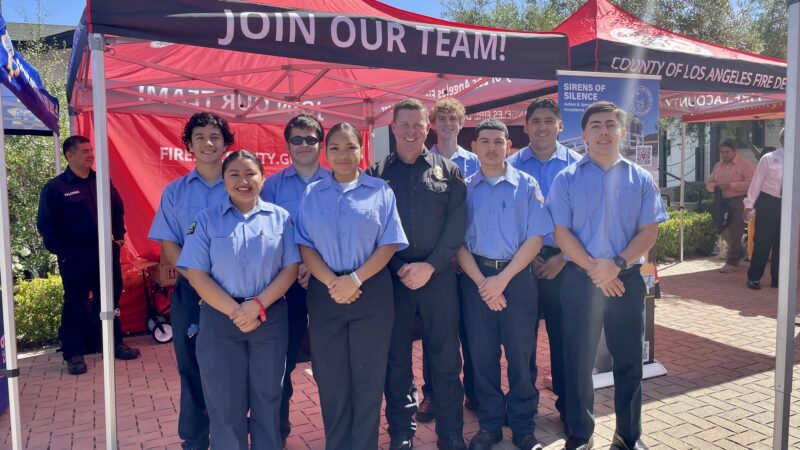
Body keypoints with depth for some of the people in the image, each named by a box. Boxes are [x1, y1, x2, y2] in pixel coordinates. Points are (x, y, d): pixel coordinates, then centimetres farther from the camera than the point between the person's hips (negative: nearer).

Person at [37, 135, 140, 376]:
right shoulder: (55, 187, -6)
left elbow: (118, 210, 16)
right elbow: (45, 225, -6)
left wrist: (119, 237, 8)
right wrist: (61, 252, -10)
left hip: (106, 252, 4)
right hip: (76, 257, -4)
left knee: (110, 299, 12)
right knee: (76, 304, 4)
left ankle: (115, 343, 25)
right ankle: (74, 353, 14)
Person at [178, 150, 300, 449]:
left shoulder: (280, 217, 3)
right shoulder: (206, 220, 0)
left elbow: (290, 268, -1)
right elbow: (196, 274, -6)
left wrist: (258, 305, -15)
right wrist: (236, 312, -14)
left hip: (271, 319, 1)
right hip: (220, 321, -1)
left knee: (268, 402, 14)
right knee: (226, 406, 10)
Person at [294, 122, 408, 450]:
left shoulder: (380, 191, 2)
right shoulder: (311, 194, 7)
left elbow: (389, 243, -4)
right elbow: (305, 246, 1)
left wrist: (355, 279, -15)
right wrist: (332, 283, -13)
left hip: (372, 293, -1)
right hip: (325, 294, 2)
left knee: (368, 376, 8)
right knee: (330, 377, 11)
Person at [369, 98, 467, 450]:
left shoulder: (448, 171, 7)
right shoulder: (376, 174, 6)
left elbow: (457, 224, -1)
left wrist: (430, 265, -12)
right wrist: (398, 267, -9)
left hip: (439, 275, 0)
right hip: (391, 275, 0)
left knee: (445, 356, 5)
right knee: (396, 357, 9)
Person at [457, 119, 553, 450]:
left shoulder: (526, 185, 0)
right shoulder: (465, 189, 4)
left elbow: (534, 239, -4)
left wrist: (503, 279, -11)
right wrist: (481, 282, -10)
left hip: (517, 276, -1)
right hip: (476, 278, 2)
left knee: (521, 354, 5)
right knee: (482, 354, 8)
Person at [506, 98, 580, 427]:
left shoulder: (576, 165, 2)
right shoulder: (511, 165, 2)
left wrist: (562, 257, -8)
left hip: (564, 261, 0)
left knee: (564, 336, 7)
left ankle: (568, 405, 25)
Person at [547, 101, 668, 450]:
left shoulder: (641, 179, 5)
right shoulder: (567, 179, 0)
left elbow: (649, 231, -1)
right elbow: (561, 233, -5)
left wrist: (617, 264, -15)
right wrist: (593, 268, -15)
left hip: (628, 278, 2)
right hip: (580, 279, -1)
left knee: (629, 360, 11)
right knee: (578, 360, 7)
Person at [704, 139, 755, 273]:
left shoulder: (745, 164, -8)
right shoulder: (718, 166, 13)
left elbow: (751, 183, -17)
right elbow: (709, 182, 16)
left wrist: (731, 185, -22)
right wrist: (713, 186, -7)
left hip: (739, 202, -7)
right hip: (723, 202, 7)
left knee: (734, 232, -6)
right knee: (723, 230, 13)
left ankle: (732, 262, 2)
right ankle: (738, 252, 37)